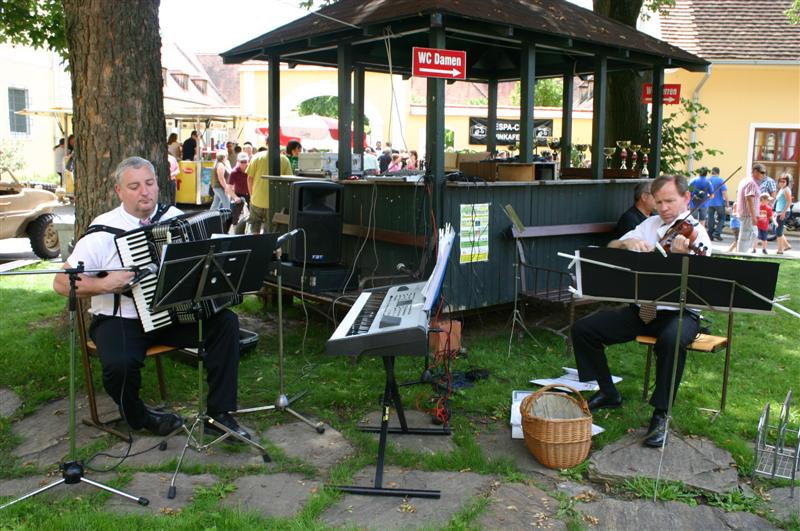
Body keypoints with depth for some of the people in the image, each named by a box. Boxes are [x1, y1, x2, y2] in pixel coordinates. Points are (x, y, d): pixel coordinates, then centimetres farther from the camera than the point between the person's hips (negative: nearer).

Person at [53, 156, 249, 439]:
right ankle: (138, 416, 3)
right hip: (120, 320, -4)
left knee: (226, 322, -17)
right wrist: (104, 284, -20)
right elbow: (62, 283, -5)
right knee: (120, 364, -33)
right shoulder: (103, 233, -9)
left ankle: (219, 413, -7)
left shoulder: (175, 217, 2)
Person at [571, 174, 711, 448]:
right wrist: (627, 243, -18)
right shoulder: (650, 225, 9)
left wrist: (683, 255, -43)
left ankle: (660, 415, -19)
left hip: (679, 313, -5)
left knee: (672, 341, -40)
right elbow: (610, 249, 4)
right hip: (642, 309, 5)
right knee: (582, 329, -7)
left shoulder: (696, 233, -8)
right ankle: (608, 393, 13)